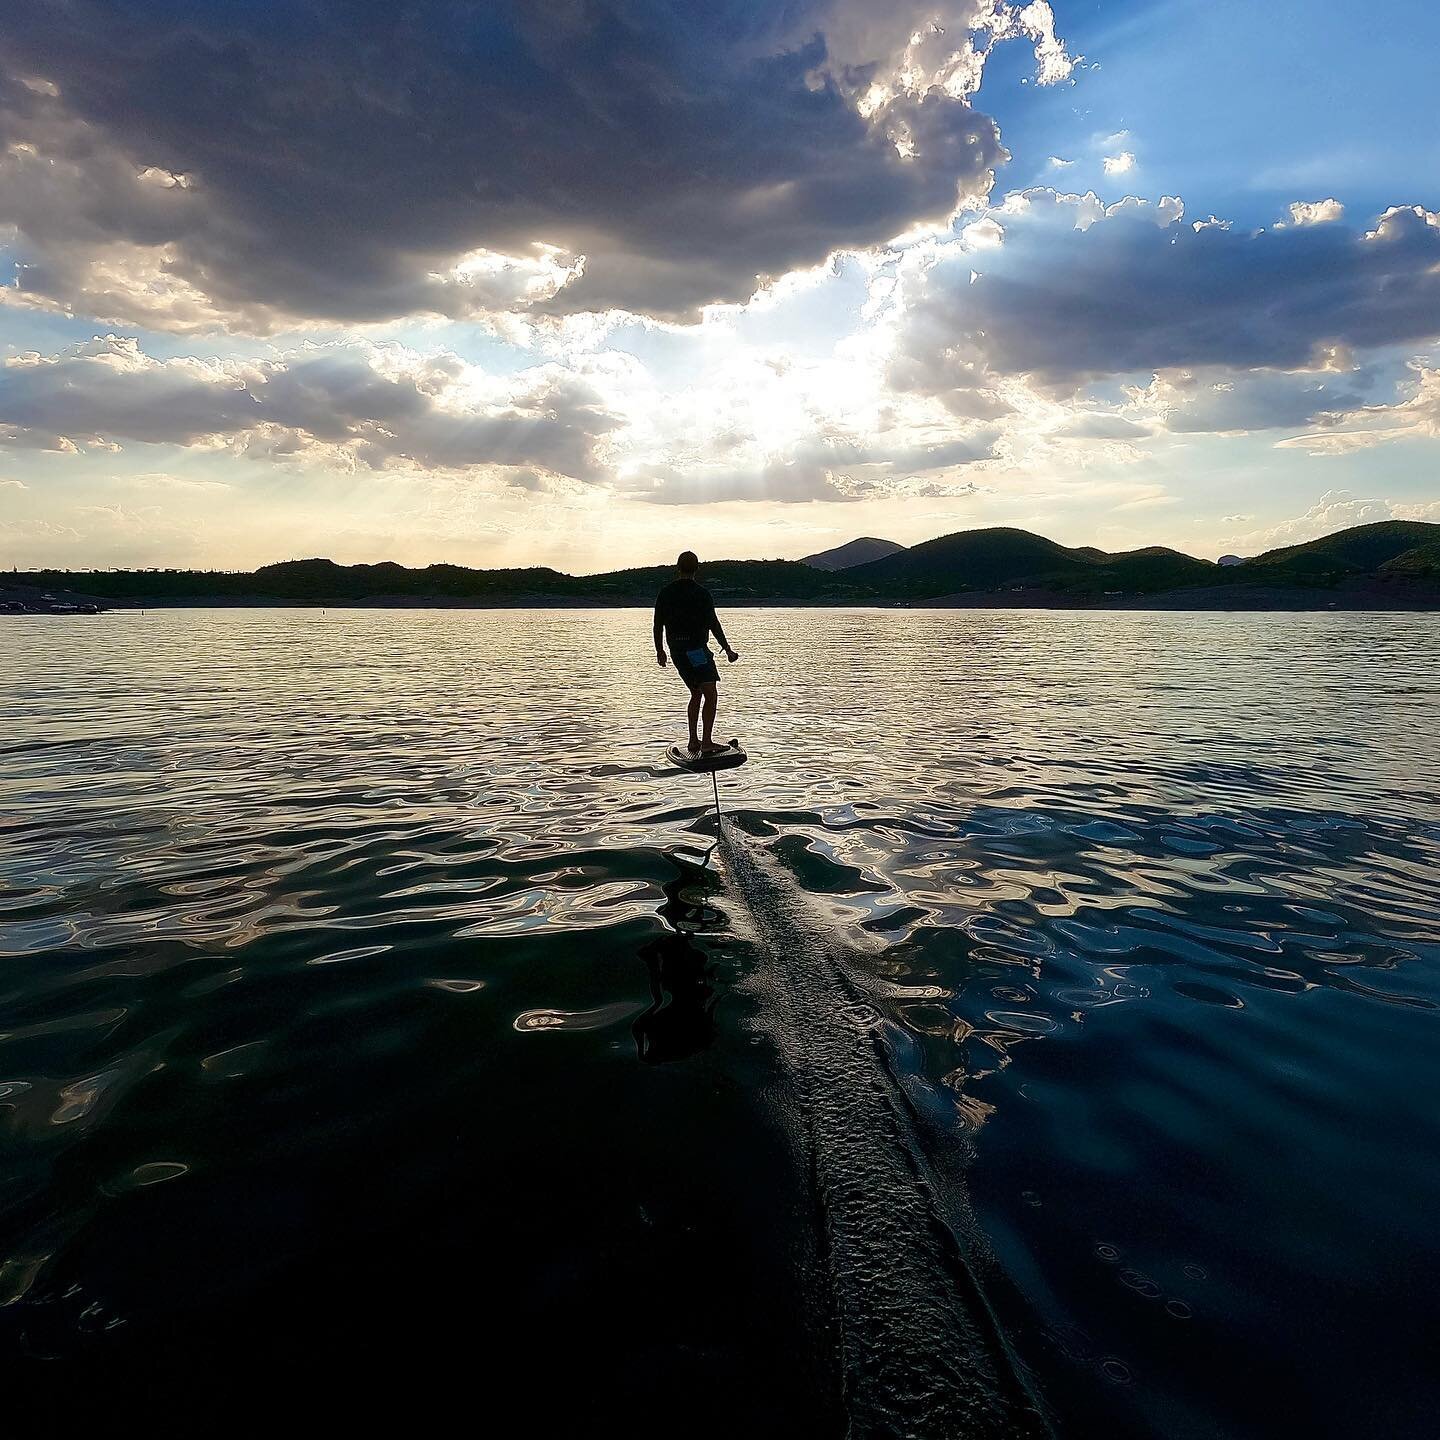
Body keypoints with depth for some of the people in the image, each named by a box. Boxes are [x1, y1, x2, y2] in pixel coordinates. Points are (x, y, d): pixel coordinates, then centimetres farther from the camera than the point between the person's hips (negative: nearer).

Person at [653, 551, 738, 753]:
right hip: (696, 649, -7)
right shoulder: (701, 593, -7)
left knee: (696, 693, 20)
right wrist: (727, 649, -1)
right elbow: (713, 624, -8)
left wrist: (659, 651, 24)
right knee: (711, 695, -8)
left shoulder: (665, 593, 8)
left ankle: (694, 741, 21)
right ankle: (707, 742, -19)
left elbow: (658, 626, 12)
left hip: (676, 651, 7)